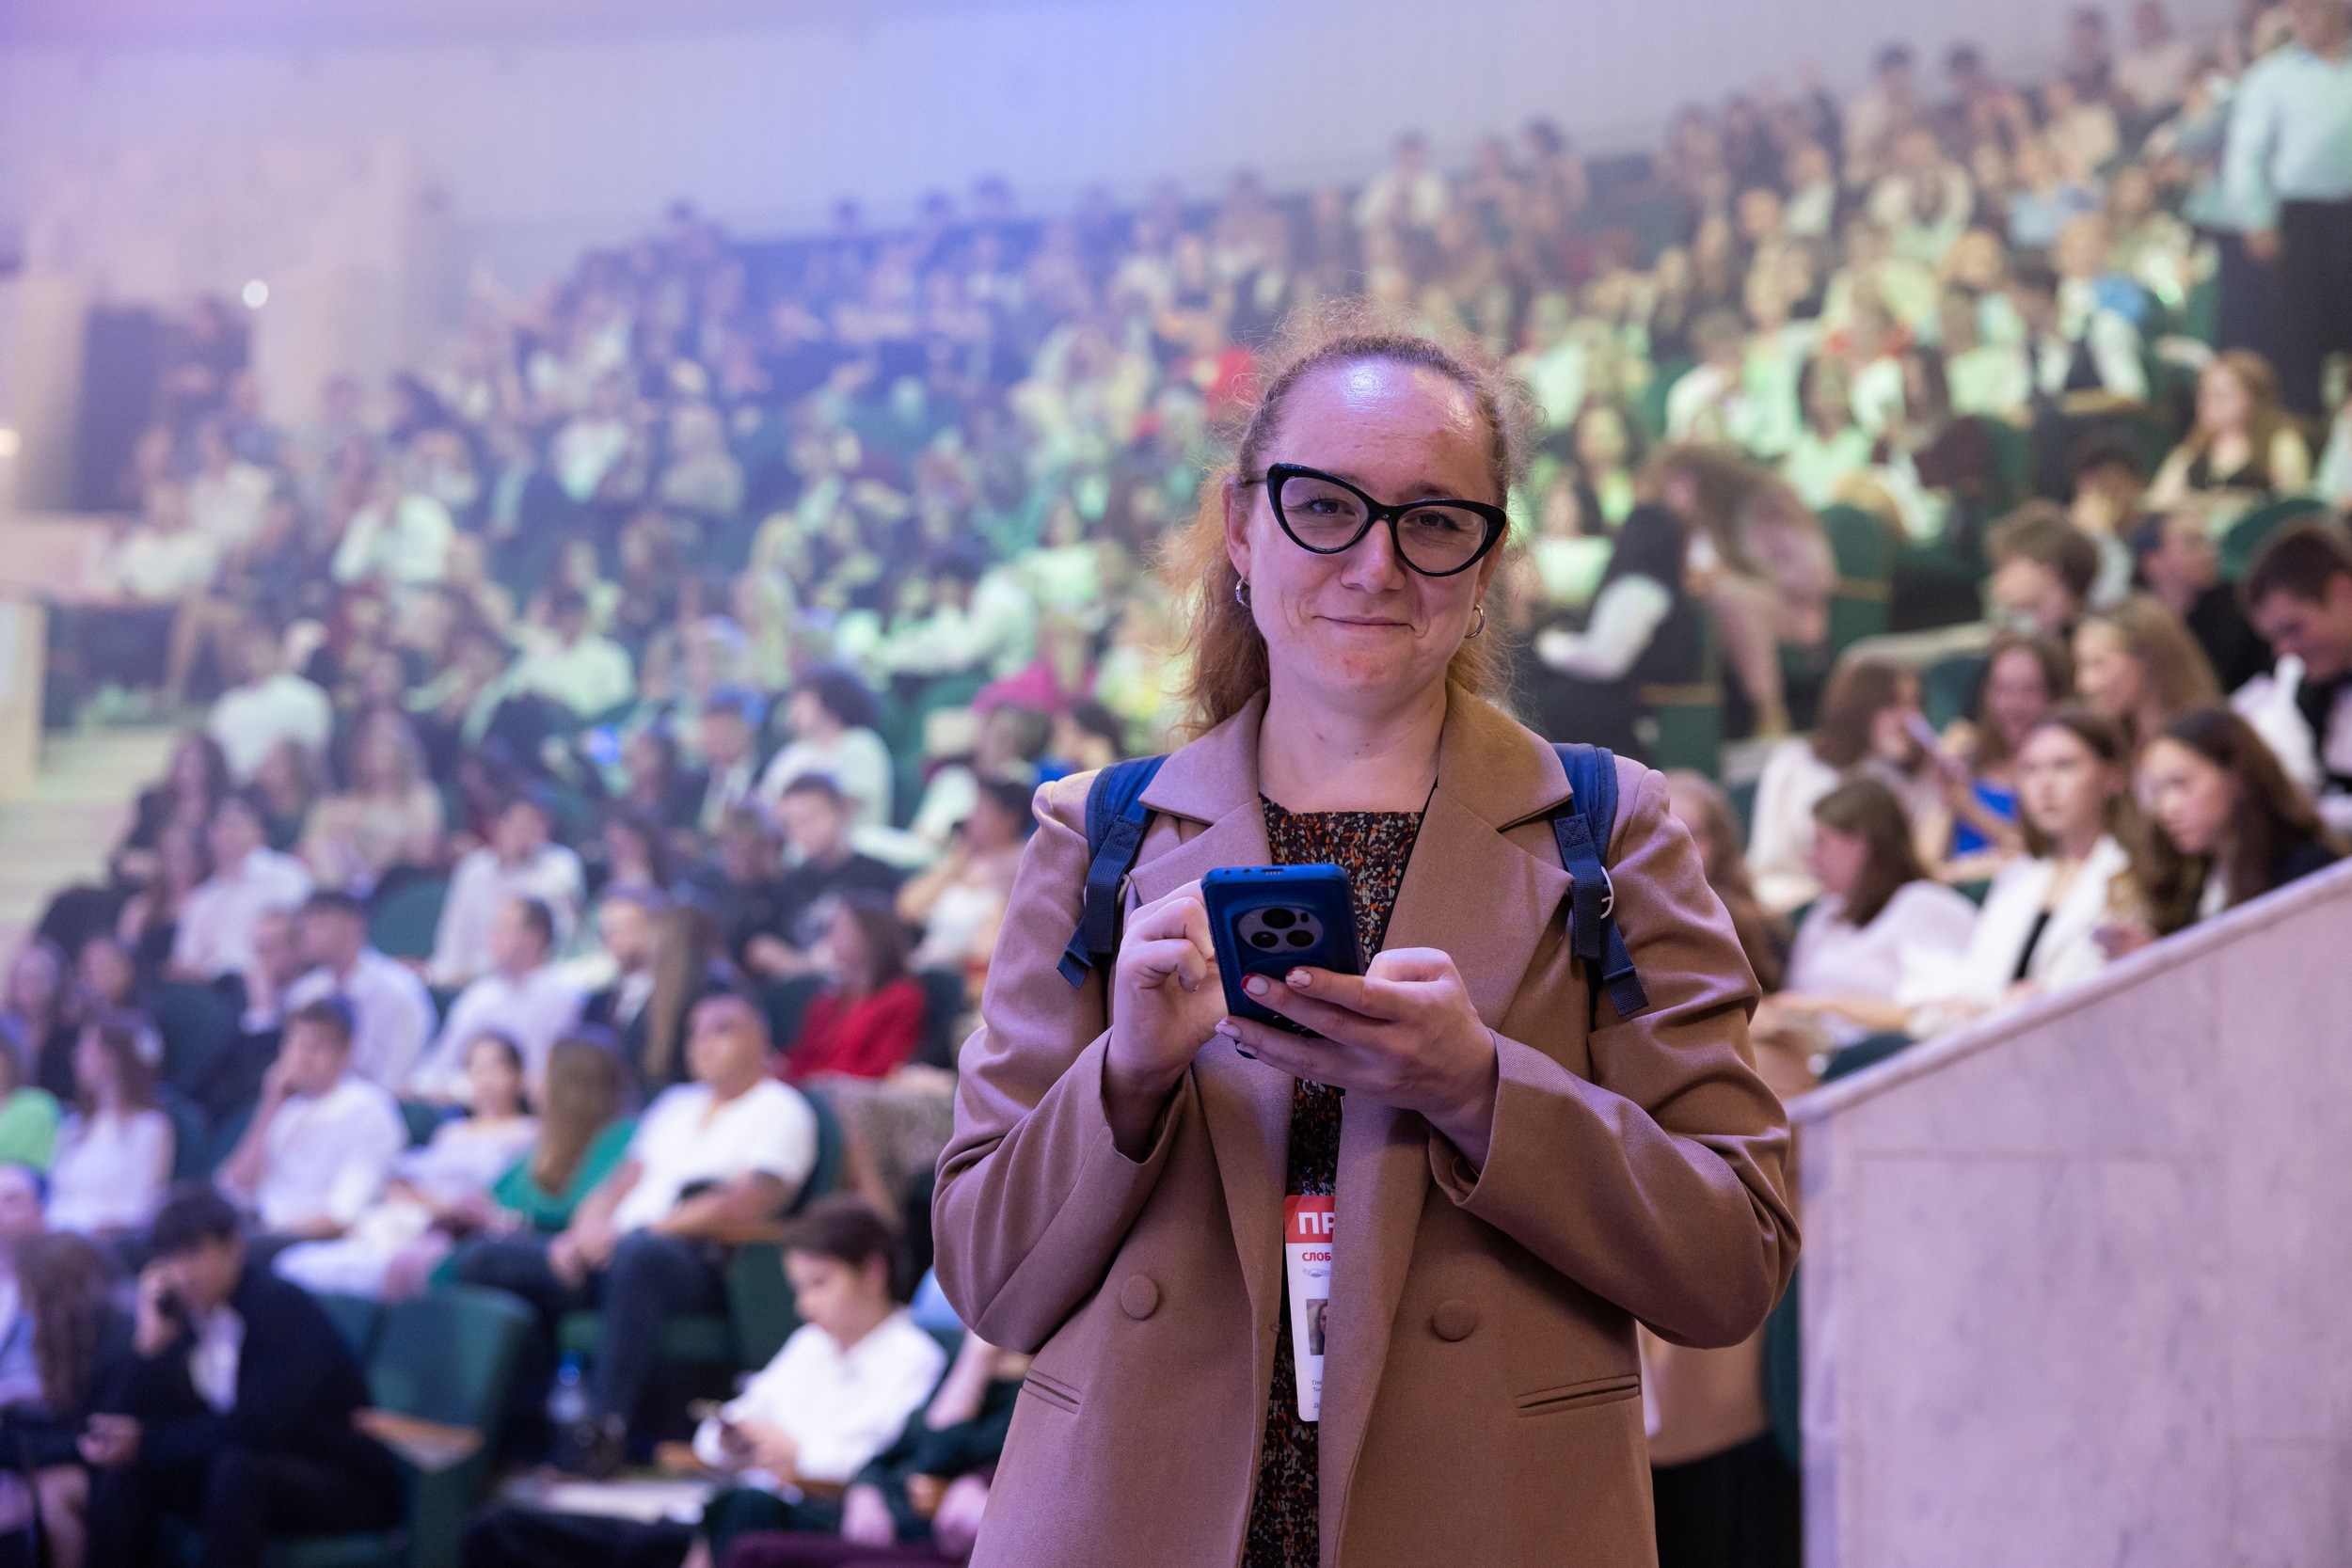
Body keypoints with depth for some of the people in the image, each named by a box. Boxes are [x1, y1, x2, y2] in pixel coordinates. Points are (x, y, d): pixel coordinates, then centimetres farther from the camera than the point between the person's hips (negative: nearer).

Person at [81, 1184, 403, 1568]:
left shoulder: (283, 1306, -19)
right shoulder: (178, 1310, 1)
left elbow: (256, 1428, -29)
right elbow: (123, 1415, -1)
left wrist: (146, 1442, -21)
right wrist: (150, 1344, -16)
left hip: (344, 1488, -7)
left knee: (237, 1467, -34)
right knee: (122, 1470, -10)